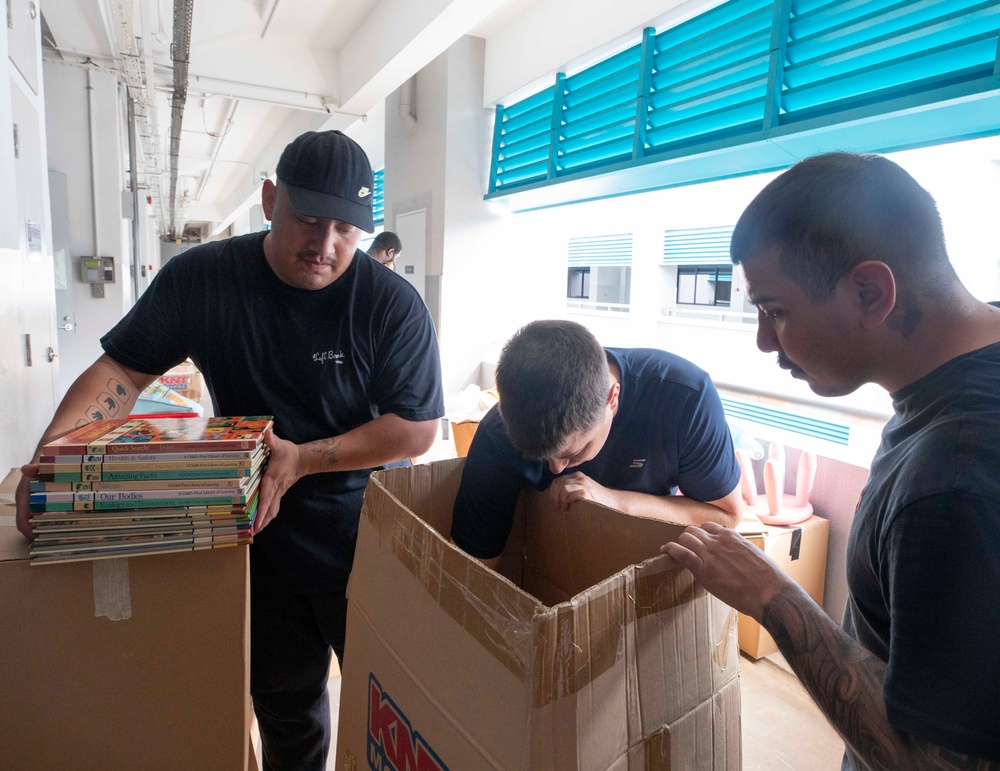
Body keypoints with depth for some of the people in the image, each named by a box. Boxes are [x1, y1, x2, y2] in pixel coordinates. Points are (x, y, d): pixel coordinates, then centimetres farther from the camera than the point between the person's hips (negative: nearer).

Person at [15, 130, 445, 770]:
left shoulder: (393, 303, -16)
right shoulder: (203, 279, -6)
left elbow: (418, 428, -17)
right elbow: (125, 367, 1)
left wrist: (303, 459, -25)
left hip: (367, 534, -2)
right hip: (263, 534, 2)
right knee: (283, 703, 21)